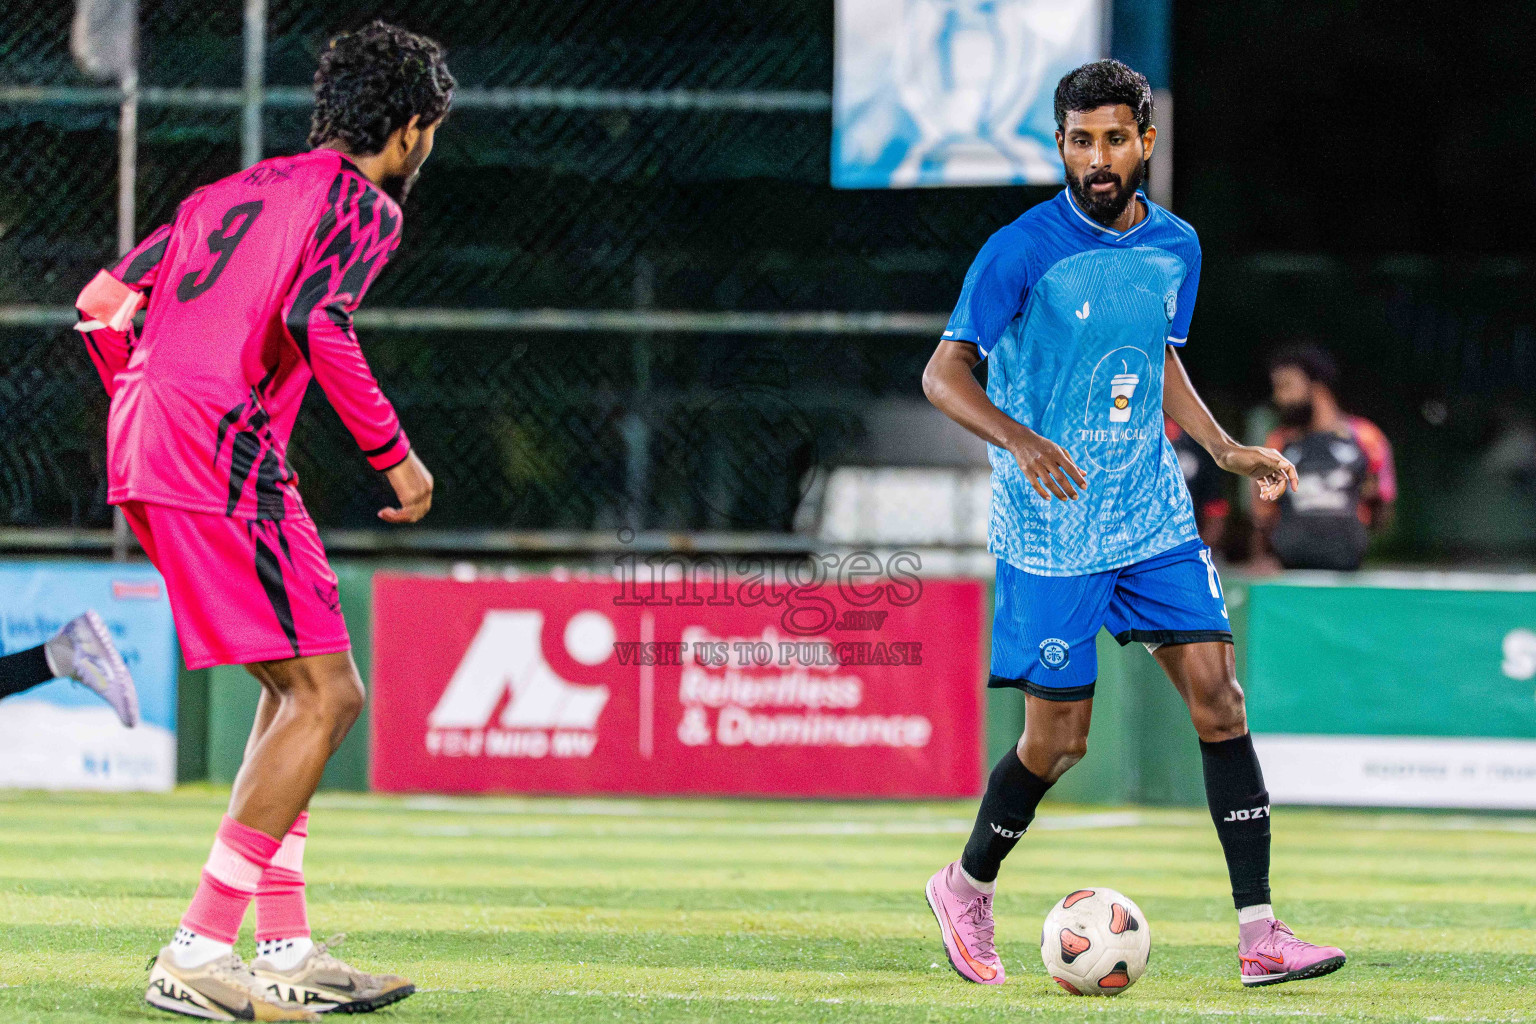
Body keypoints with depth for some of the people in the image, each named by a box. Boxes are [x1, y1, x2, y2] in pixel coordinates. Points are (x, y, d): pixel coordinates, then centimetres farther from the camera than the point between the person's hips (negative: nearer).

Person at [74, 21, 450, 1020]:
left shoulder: (240, 189, 23)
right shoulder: (363, 205, -1)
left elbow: (103, 301, 21)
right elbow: (316, 324, -19)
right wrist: (395, 453, -11)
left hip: (144, 443, 9)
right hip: (228, 456, -9)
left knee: (297, 689, 17)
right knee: (326, 694, -7)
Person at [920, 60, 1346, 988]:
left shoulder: (1174, 247, 5)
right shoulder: (1023, 250, -13)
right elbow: (945, 372, -12)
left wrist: (1225, 448, 7)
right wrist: (1020, 440, -30)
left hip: (1154, 516, 5)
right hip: (1052, 531, -5)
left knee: (1217, 696, -5)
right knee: (1059, 740, -1)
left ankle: (1260, 936, -5)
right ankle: (967, 889, 26)